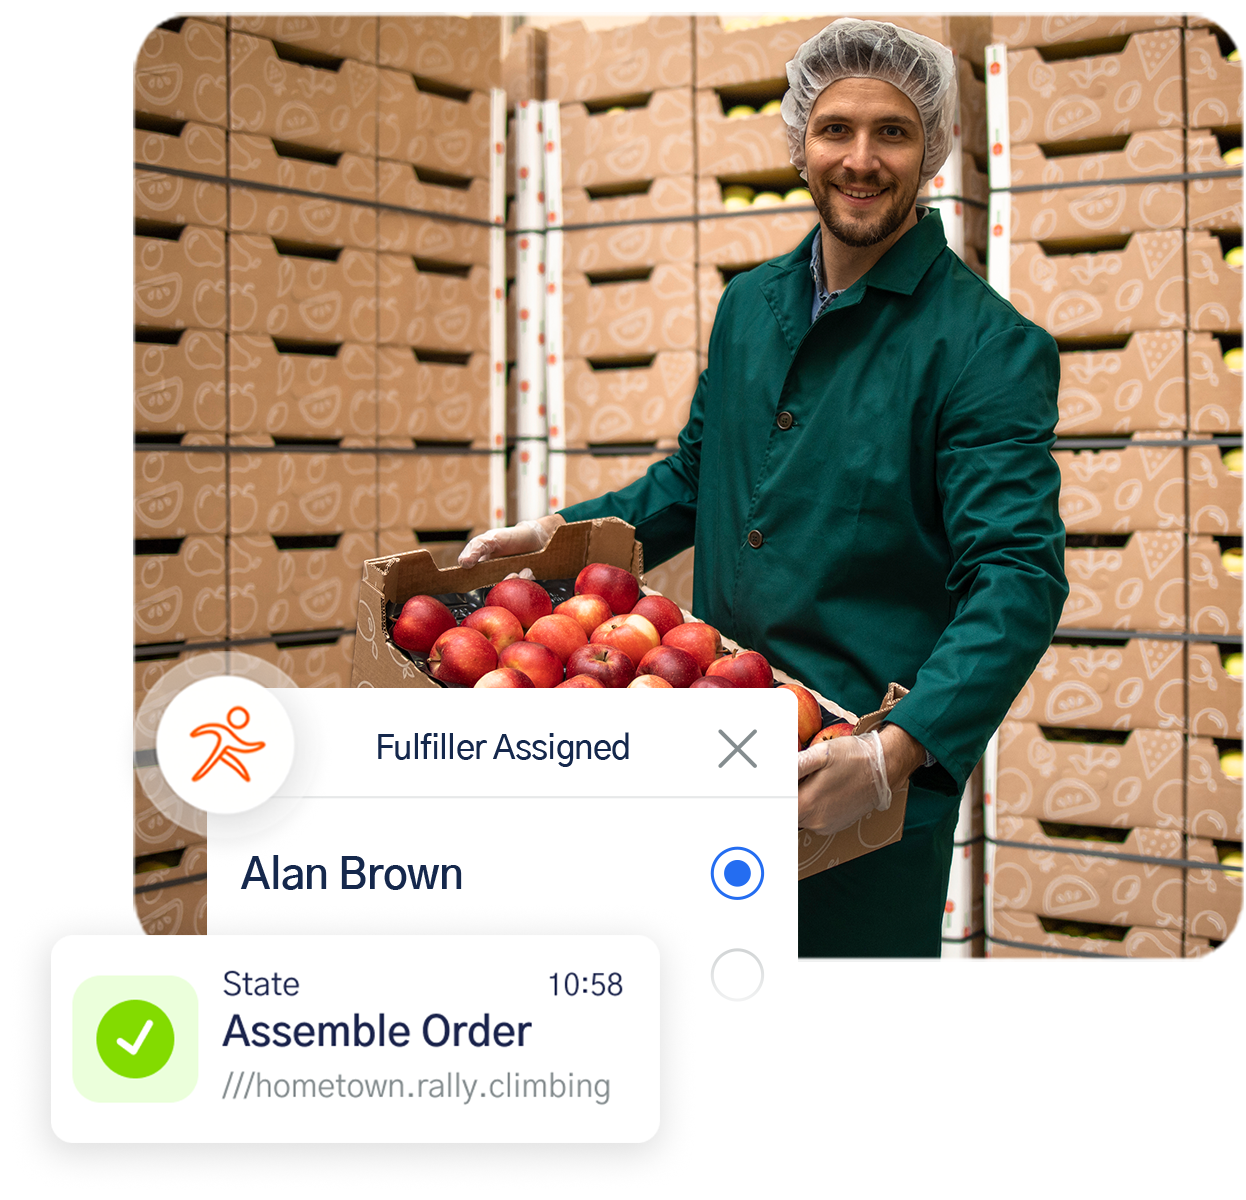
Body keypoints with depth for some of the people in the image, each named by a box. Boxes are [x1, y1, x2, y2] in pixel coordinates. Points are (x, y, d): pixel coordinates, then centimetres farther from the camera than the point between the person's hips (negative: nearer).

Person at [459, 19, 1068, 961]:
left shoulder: (991, 346, -13)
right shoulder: (751, 304, 8)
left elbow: (1018, 578, -20)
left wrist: (900, 747, -32)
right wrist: (556, 533, 8)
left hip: (868, 774, -6)